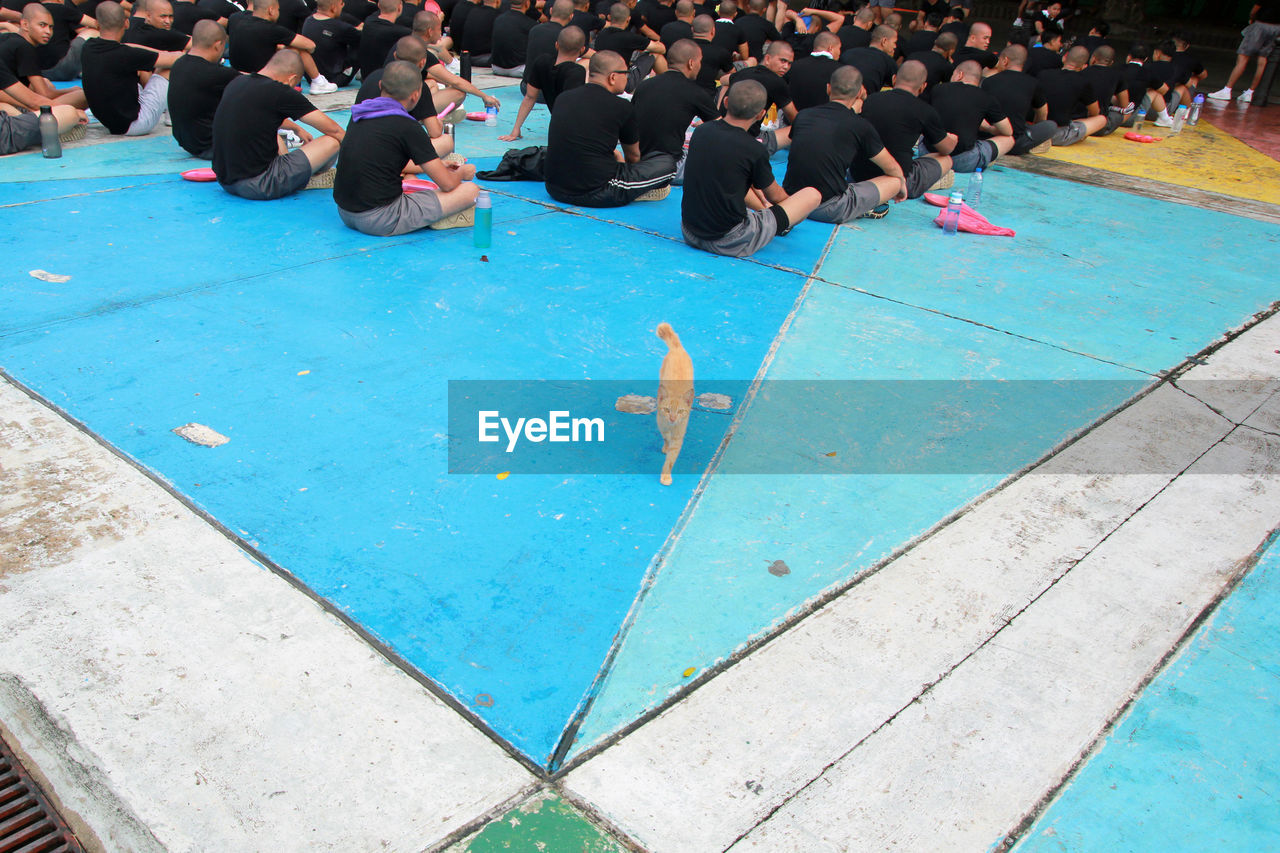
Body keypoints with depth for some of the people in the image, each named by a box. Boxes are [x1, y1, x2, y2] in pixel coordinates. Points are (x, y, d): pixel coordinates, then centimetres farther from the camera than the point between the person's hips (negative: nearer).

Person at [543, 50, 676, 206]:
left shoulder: (562, 98, 9)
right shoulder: (622, 108, -5)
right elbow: (633, 156, 15)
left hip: (554, 189, 6)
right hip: (596, 195, -6)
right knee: (667, 162, 5)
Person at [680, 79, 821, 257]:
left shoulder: (701, 131, -1)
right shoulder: (755, 151, -16)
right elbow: (774, 196, 4)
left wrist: (762, 204, 33)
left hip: (689, 233, 6)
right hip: (731, 243, -6)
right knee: (813, 194, 6)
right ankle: (780, 226, 36)